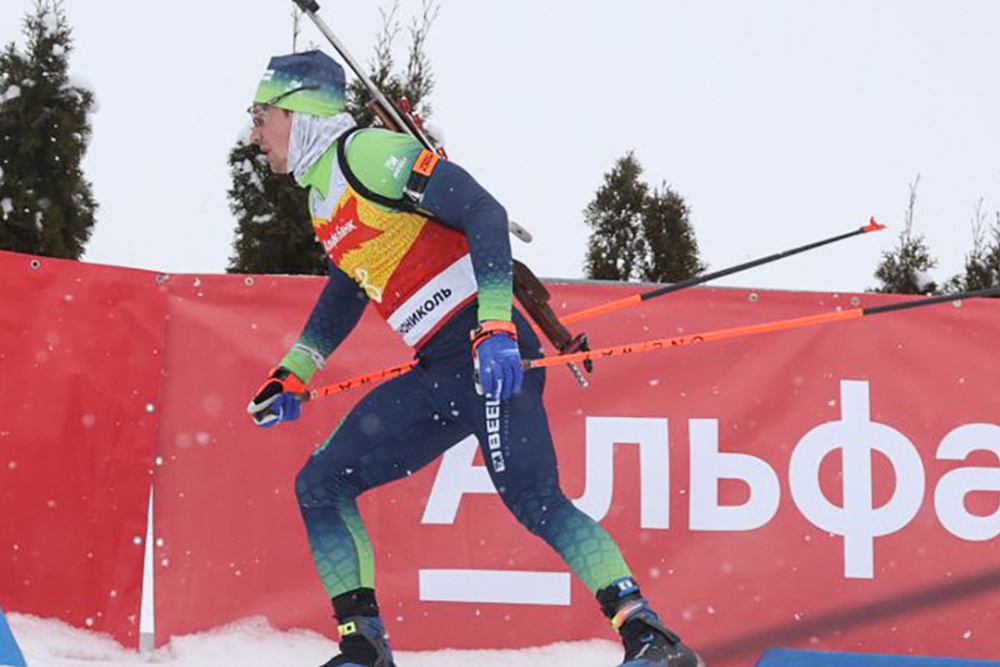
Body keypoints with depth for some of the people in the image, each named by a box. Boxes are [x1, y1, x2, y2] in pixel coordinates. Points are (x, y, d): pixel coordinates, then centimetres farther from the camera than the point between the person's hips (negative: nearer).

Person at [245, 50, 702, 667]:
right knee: (319, 486, 6)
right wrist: (294, 374, 29)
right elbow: (346, 292, 37)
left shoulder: (367, 152, -8)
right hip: (437, 374, 10)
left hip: (490, 358, -10)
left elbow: (483, 212, -17)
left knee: (533, 500, -23)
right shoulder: (323, 198, 20)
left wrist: (495, 325, -25)